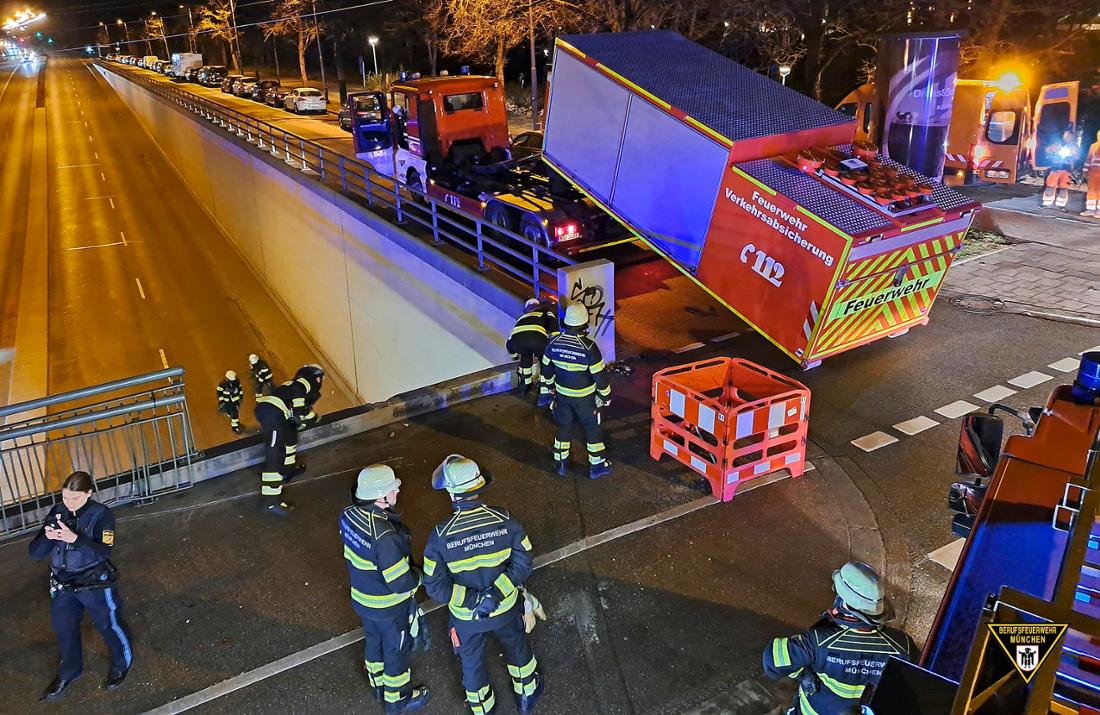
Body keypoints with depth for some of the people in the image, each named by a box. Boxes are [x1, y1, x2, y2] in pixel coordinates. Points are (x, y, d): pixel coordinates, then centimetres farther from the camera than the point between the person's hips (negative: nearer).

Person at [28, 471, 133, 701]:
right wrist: (47, 537, -30)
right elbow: (35, 553, -8)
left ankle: (122, 662, 41)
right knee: (64, 628, 21)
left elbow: (103, 552, -27)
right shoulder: (57, 513, -7)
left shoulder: (101, 514, -18)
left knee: (109, 624, 13)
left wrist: (75, 538, -41)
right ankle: (69, 671, 47)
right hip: (63, 583, 5)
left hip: (95, 583, -5)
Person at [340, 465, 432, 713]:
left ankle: (378, 684, 55)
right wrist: (418, 574, -12)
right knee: (396, 650, 19)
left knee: (374, 639, 30)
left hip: (361, 597, 7)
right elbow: (402, 583, -32)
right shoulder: (384, 537, -40)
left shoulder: (349, 516, -16)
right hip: (388, 607, -7)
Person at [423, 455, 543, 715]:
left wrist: (472, 600, -20)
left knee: (472, 661, 27)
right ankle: (527, 694, 55)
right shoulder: (505, 522, -23)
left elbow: (435, 586, -22)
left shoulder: (440, 537, -27)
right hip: (506, 608, 1)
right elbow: (523, 564, -18)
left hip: (466, 616, -1)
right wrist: (496, 592, -20)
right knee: (517, 647, 30)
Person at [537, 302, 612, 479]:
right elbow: (600, 375, -19)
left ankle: (561, 462, 33)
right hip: (585, 397, -4)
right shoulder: (588, 348, -27)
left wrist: (547, 390, 17)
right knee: (592, 428, 14)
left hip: (562, 394, 4)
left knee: (564, 426, 21)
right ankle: (597, 466, 24)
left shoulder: (553, 343, -12)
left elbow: (546, 369, 2)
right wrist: (605, 395, -3)